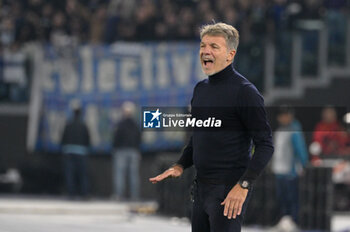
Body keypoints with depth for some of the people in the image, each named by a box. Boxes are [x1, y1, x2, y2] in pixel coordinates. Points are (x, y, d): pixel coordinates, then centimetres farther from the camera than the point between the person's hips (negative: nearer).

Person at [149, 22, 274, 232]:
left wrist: (243, 186, -21)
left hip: (229, 190, -8)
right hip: (201, 189, 8)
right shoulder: (201, 89, 13)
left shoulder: (244, 92, -12)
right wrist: (180, 166, 11)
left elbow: (265, 145, -14)